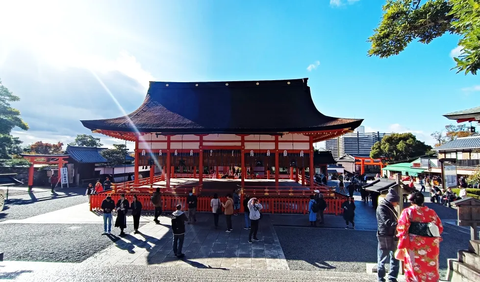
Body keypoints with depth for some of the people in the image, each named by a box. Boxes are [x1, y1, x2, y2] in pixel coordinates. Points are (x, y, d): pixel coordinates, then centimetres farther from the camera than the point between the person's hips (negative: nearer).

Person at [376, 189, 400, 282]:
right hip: (385, 238, -8)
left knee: (395, 259, 16)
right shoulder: (381, 208, -15)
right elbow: (388, 223, -25)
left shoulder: (391, 207, 13)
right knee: (382, 260, 4)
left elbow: (395, 220, 17)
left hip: (393, 237, 9)